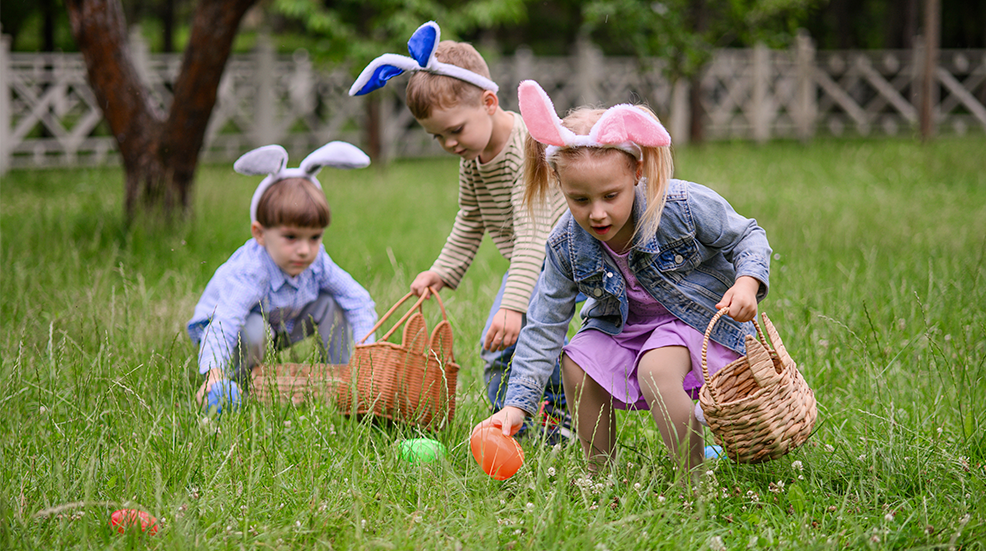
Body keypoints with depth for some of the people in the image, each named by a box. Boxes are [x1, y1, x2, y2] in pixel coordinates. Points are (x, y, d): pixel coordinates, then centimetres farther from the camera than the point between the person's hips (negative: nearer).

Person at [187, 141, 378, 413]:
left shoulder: (315, 261, -19)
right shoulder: (247, 273, -39)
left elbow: (359, 300, -13)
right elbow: (221, 325, -51)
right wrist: (213, 376, -67)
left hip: (279, 329, 6)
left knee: (332, 303, -10)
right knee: (255, 330, -38)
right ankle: (236, 388, -13)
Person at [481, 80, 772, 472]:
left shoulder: (685, 205, -28)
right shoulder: (566, 247, -18)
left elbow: (747, 236, -11)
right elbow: (544, 327, -12)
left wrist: (747, 283, -34)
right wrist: (517, 404, -21)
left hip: (700, 314, -5)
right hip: (626, 322, 5)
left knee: (656, 370, -30)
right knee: (578, 363, -15)